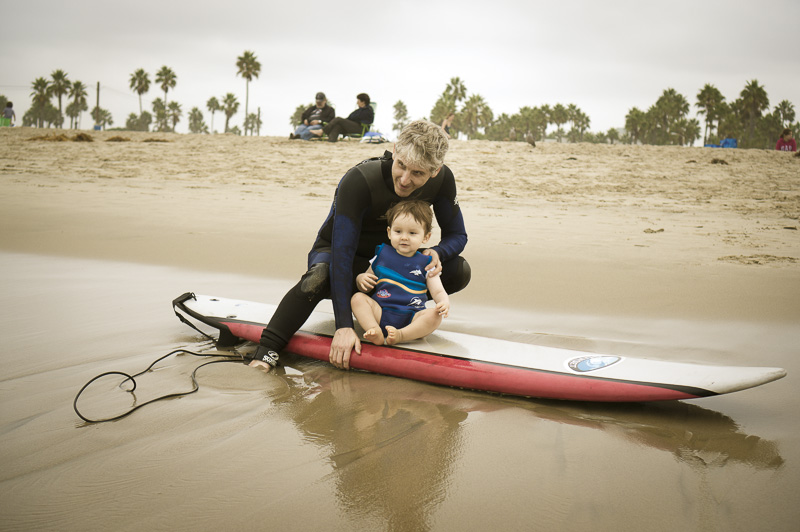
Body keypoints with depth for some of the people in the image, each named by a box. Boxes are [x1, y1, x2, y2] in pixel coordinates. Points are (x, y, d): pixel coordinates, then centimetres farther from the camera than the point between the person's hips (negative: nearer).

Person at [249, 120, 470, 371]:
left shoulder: (442, 179, -20)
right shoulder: (358, 181, -34)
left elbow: (457, 235, -5)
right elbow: (342, 252, -37)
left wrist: (437, 253, -32)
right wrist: (344, 326, -44)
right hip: (333, 250, -5)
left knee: (460, 270, -15)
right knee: (318, 278, -40)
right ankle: (265, 353, -31)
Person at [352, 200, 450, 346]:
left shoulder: (425, 263, 9)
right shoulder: (382, 255, 12)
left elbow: (438, 292, 4)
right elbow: (365, 288, 19)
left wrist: (444, 302, -20)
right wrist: (361, 279, -6)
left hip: (411, 318, -1)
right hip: (380, 314, 1)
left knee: (435, 315, -28)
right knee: (358, 298, -20)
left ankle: (400, 335, -40)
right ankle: (375, 332, -38)